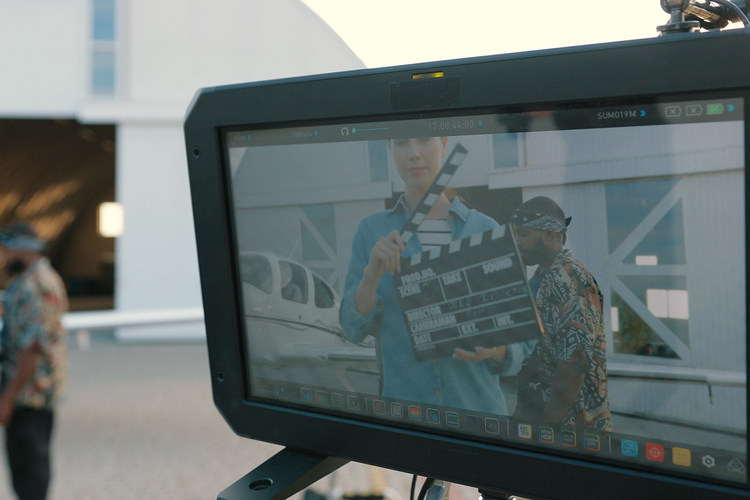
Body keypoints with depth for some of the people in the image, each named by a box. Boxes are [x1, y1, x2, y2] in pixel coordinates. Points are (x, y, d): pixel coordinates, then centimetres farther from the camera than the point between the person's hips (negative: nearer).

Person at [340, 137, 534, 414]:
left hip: (477, 403, 0)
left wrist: (495, 352, -17)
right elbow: (353, 329, -1)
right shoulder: (372, 230, 3)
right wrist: (372, 274, -17)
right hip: (401, 401, 0)